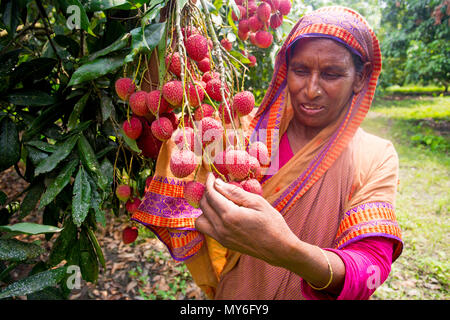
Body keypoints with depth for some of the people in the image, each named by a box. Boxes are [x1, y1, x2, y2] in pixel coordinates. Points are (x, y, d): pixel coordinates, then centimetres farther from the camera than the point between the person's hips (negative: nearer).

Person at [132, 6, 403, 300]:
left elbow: (373, 265, -26)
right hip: (236, 293, 1)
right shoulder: (247, 133, -12)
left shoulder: (377, 157, -14)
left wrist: (288, 251, -45)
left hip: (317, 293, 0)